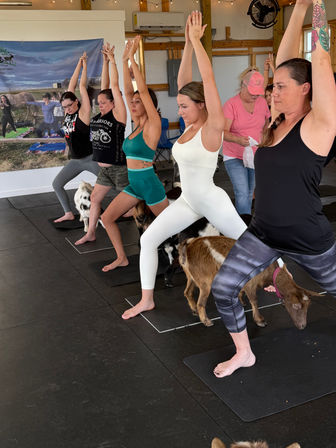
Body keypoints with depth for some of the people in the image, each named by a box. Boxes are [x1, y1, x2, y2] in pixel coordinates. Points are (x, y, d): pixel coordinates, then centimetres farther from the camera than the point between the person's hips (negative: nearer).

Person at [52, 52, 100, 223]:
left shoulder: (83, 112, -11)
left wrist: (84, 64, -2)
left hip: (90, 158, -7)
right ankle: (69, 213, 16)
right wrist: (79, 64, 8)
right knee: (56, 184, 7)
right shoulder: (68, 112, 4)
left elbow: (82, 86, -10)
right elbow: (72, 86, 5)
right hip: (75, 160, 7)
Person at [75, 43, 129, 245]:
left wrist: (113, 61, -7)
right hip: (105, 168, 8)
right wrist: (105, 62, 10)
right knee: (95, 199, 13)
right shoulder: (101, 116, 7)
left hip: (119, 168, -8)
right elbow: (105, 86, 9)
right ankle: (91, 233, 24)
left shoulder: (118, 114, -11)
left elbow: (115, 86, -13)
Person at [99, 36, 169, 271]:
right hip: (134, 184, 8)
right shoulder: (137, 124, 8)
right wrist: (124, 61, 1)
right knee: (107, 218, 4)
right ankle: (122, 258, 16)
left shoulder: (153, 125, -12)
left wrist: (132, 59, -18)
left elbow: (143, 90, -20)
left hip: (150, 184, -8)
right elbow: (128, 91, 6)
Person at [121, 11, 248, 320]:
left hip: (213, 202, -7)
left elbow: (208, 80, -27)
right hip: (187, 201, 7)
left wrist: (197, 40, -23)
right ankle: (147, 300, 10)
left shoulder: (212, 127, -18)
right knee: (148, 239, -1)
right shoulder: (192, 125, 2)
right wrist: (188, 43, -6)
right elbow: (183, 80, 1)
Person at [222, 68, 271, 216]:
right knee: (242, 194, -14)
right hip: (234, 157, -5)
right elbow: (223, 132, -23)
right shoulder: (231, 104, -13)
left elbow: (267, 124, 22)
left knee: (249, 193, 12)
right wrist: (238, 139, -41)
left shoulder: (262, 102, 3)